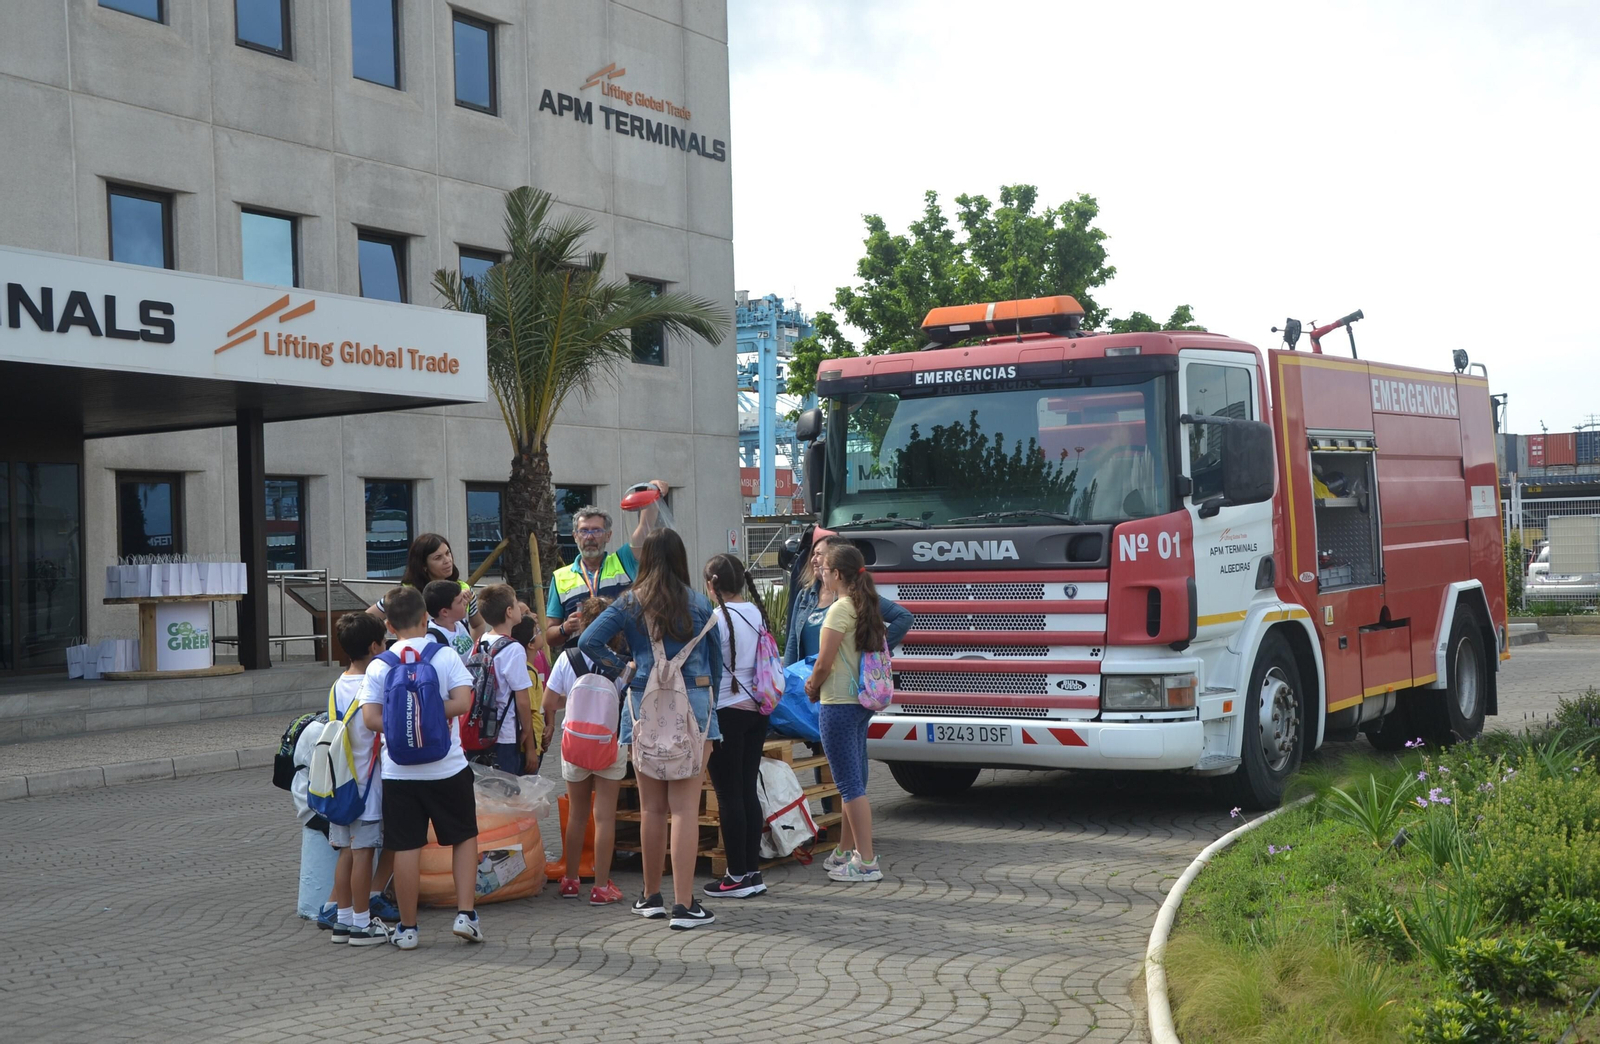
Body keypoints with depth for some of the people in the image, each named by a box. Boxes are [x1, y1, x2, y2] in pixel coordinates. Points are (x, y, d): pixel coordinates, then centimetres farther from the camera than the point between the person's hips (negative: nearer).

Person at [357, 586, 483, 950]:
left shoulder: (378, 666, 0)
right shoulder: (445, 655, -3)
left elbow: (370, 718, -8)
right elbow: (463, 702, -13)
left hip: (399, 771, 1)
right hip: (447, 767, -1)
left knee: (406, 847, 6)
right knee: (465, 837, 14)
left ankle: (407, 927, 12)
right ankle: (465, 914, 5)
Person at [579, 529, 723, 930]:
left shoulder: (630, 604, 2)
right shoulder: (699, 604, 0)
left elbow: (588, 641, -5)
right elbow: (714, 660, 4)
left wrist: (622, 667, 5)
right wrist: (709, 693, 16)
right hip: (692, 704, -2)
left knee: (652, 807, 12)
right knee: (685, 807, -3)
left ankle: (652, 896, 23)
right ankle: (684, 904, -6)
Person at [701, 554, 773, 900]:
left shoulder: (715, 618, -14)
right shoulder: (758, 614, 6)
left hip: (726, 712, -7)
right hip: (757, 710, 7)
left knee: (728, 794, -1)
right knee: (748, 790, 11)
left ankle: (738, 875, 3)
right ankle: (753, 872, 14)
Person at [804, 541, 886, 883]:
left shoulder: (840, 609, -16)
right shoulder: (865, 607, 11)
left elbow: (824, 664, -15)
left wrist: (812, 687, 3)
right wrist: (818, 684, 16)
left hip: (839, 704, -9)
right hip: (862, 701, 9)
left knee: (850, 785, -5)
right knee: (852, 781, 17)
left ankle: (866, 862, -3)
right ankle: (846, 852, 27)